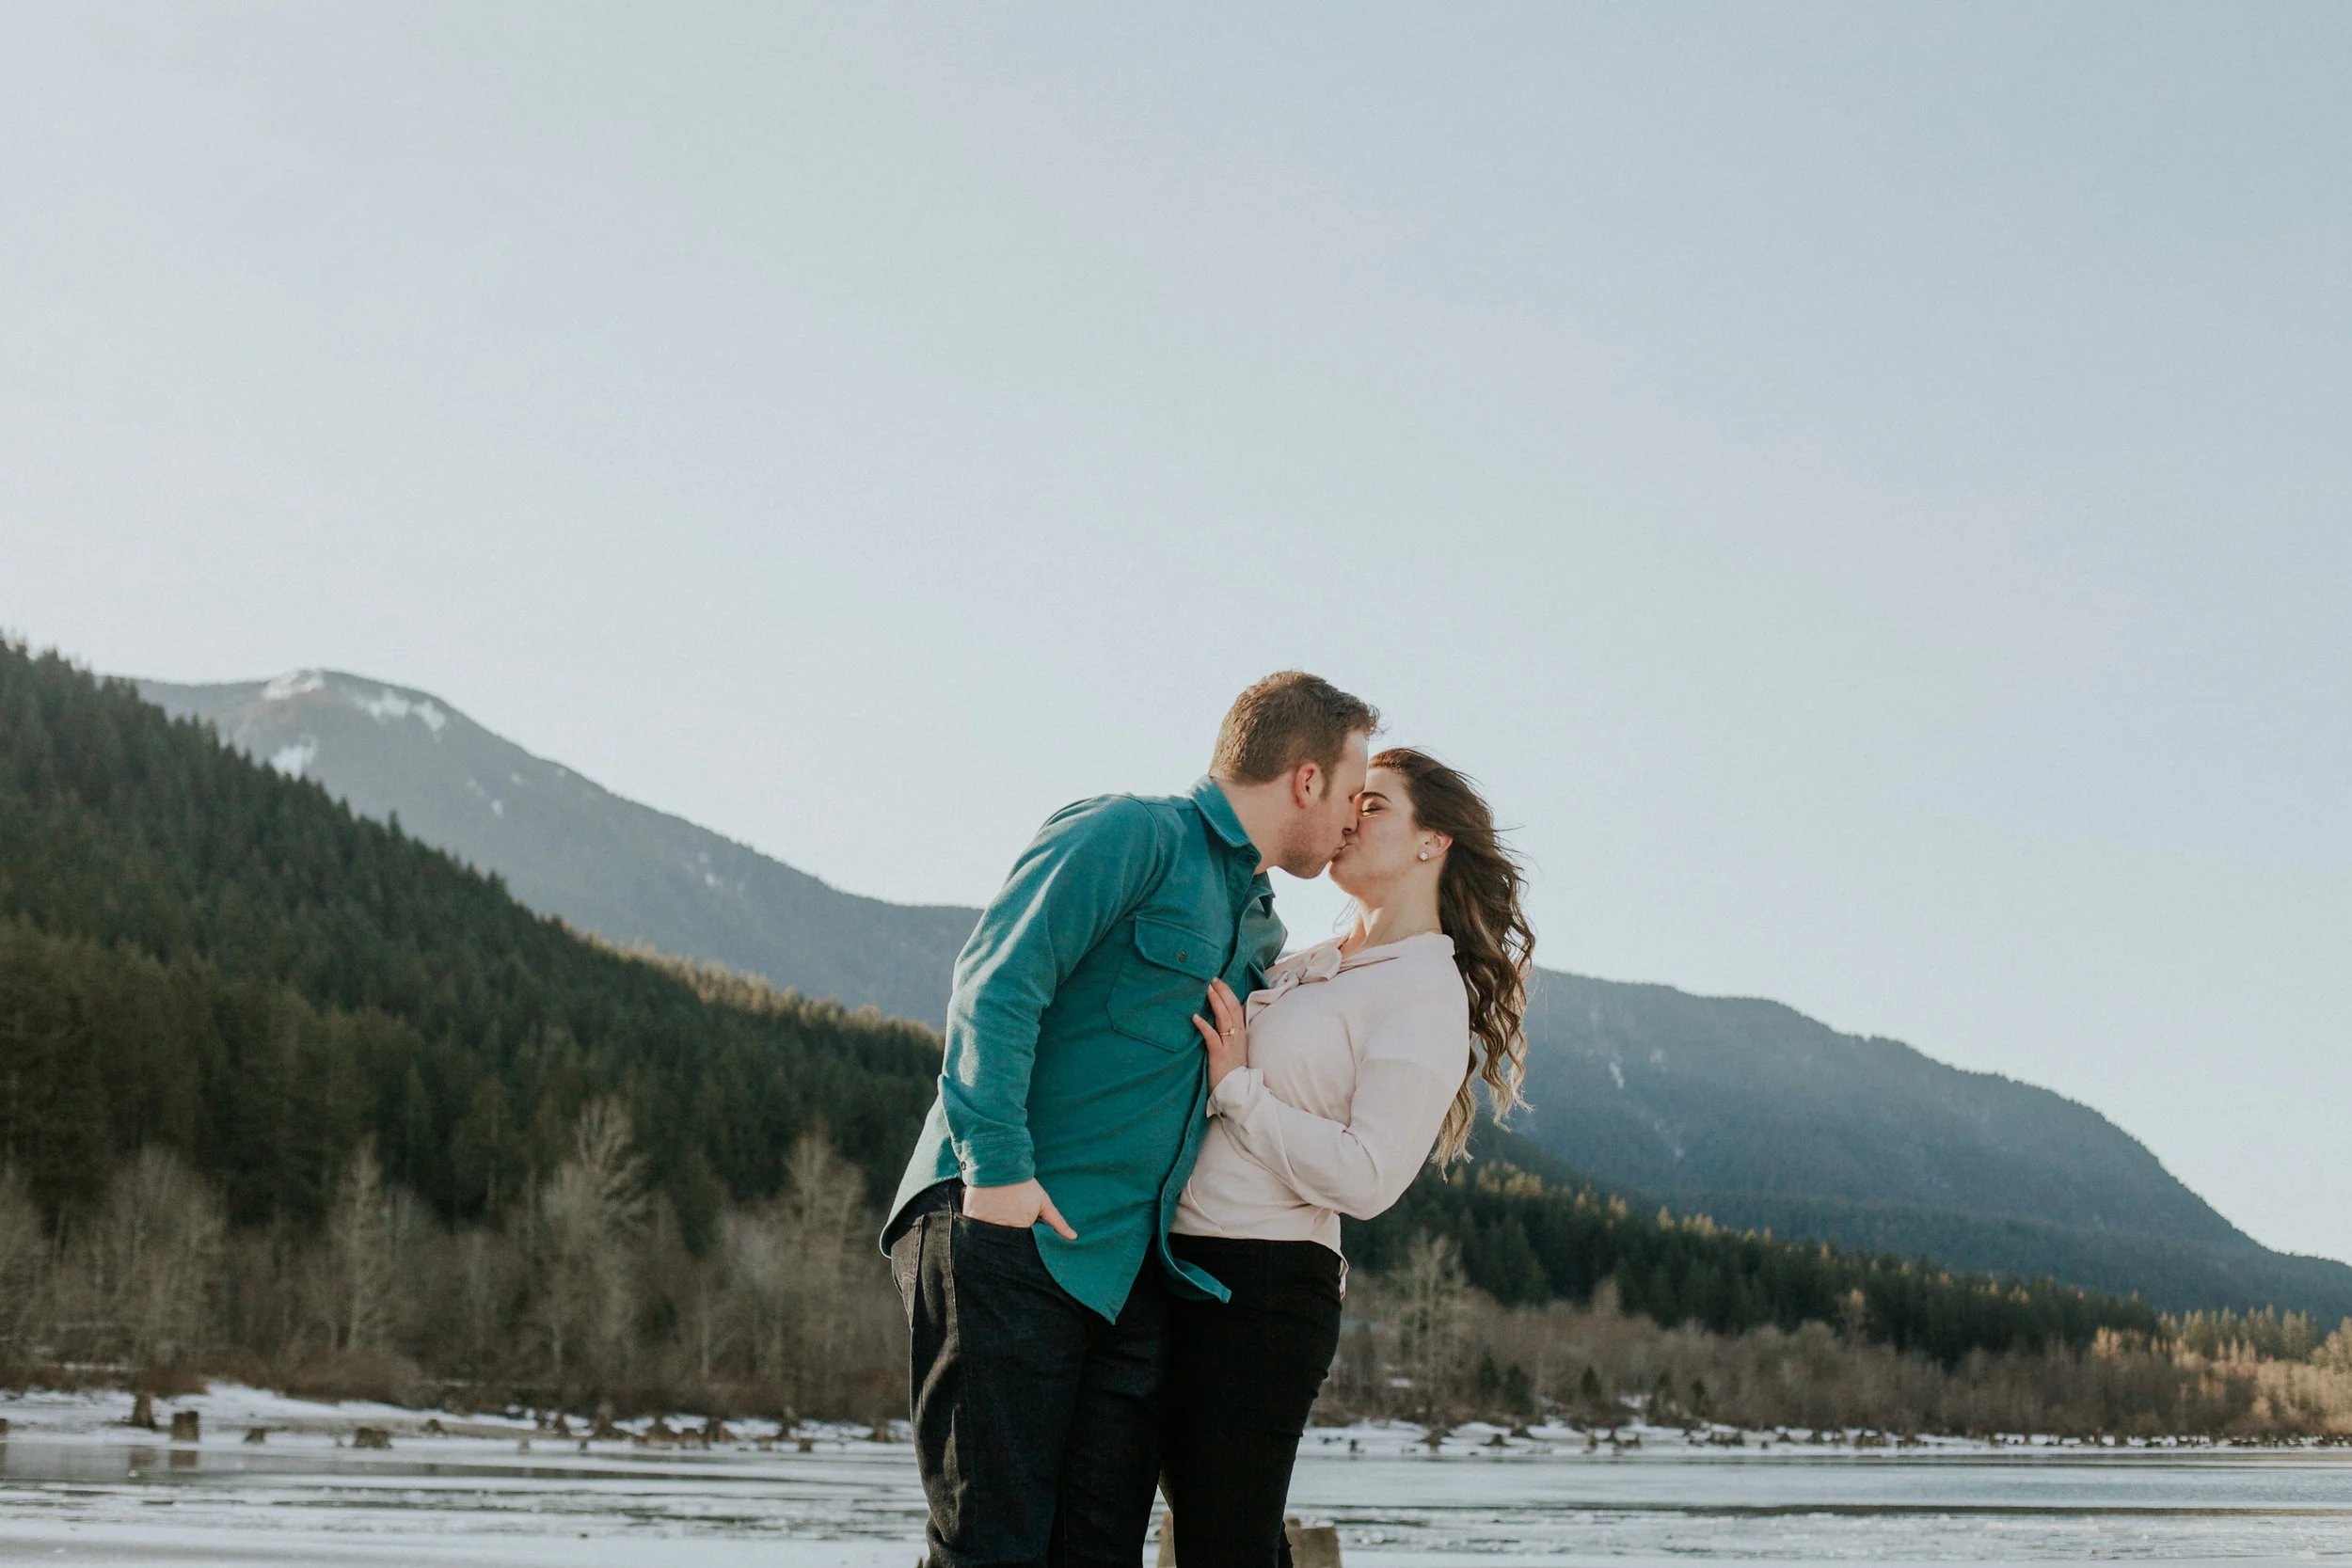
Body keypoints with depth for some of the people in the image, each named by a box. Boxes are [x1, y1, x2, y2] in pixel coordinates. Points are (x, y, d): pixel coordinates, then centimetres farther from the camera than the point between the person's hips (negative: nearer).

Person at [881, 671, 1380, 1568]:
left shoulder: (1259, 930, 24)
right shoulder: (1131, 835, -2)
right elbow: (996, 984, -13)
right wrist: (998, 1161, -22)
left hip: (1130, 1271, 8)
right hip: (1008, 1231, -8)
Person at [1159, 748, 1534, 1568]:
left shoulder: (1428, 995, -7)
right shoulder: (1303, 968, 17)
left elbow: (1367, 1178, -17)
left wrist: (1237, 1088, -13)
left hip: (1263, 1287, -8)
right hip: (1184, 1271, 8)